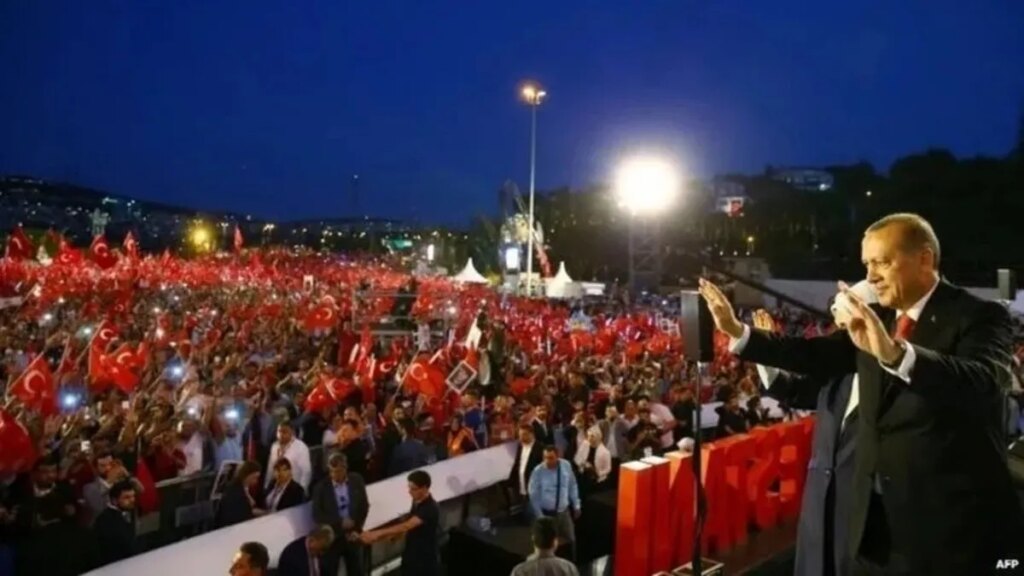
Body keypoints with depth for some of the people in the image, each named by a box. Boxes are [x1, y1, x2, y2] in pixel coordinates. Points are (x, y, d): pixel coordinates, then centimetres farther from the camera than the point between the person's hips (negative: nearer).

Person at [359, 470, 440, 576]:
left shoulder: (431, 509, -27)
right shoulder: (417, 502, 0)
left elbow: (406, 526, -38)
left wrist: (378, 533, -45)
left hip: (426, 561, -8)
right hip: (410, 558, 8)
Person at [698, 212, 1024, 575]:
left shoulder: (979, 316, -13)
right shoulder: (876, 318, 6)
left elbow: (984, 381, -31)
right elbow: (817, 356, 6)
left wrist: (895, 353, -48)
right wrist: (737, 331, -1)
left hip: (951, 517, -6)